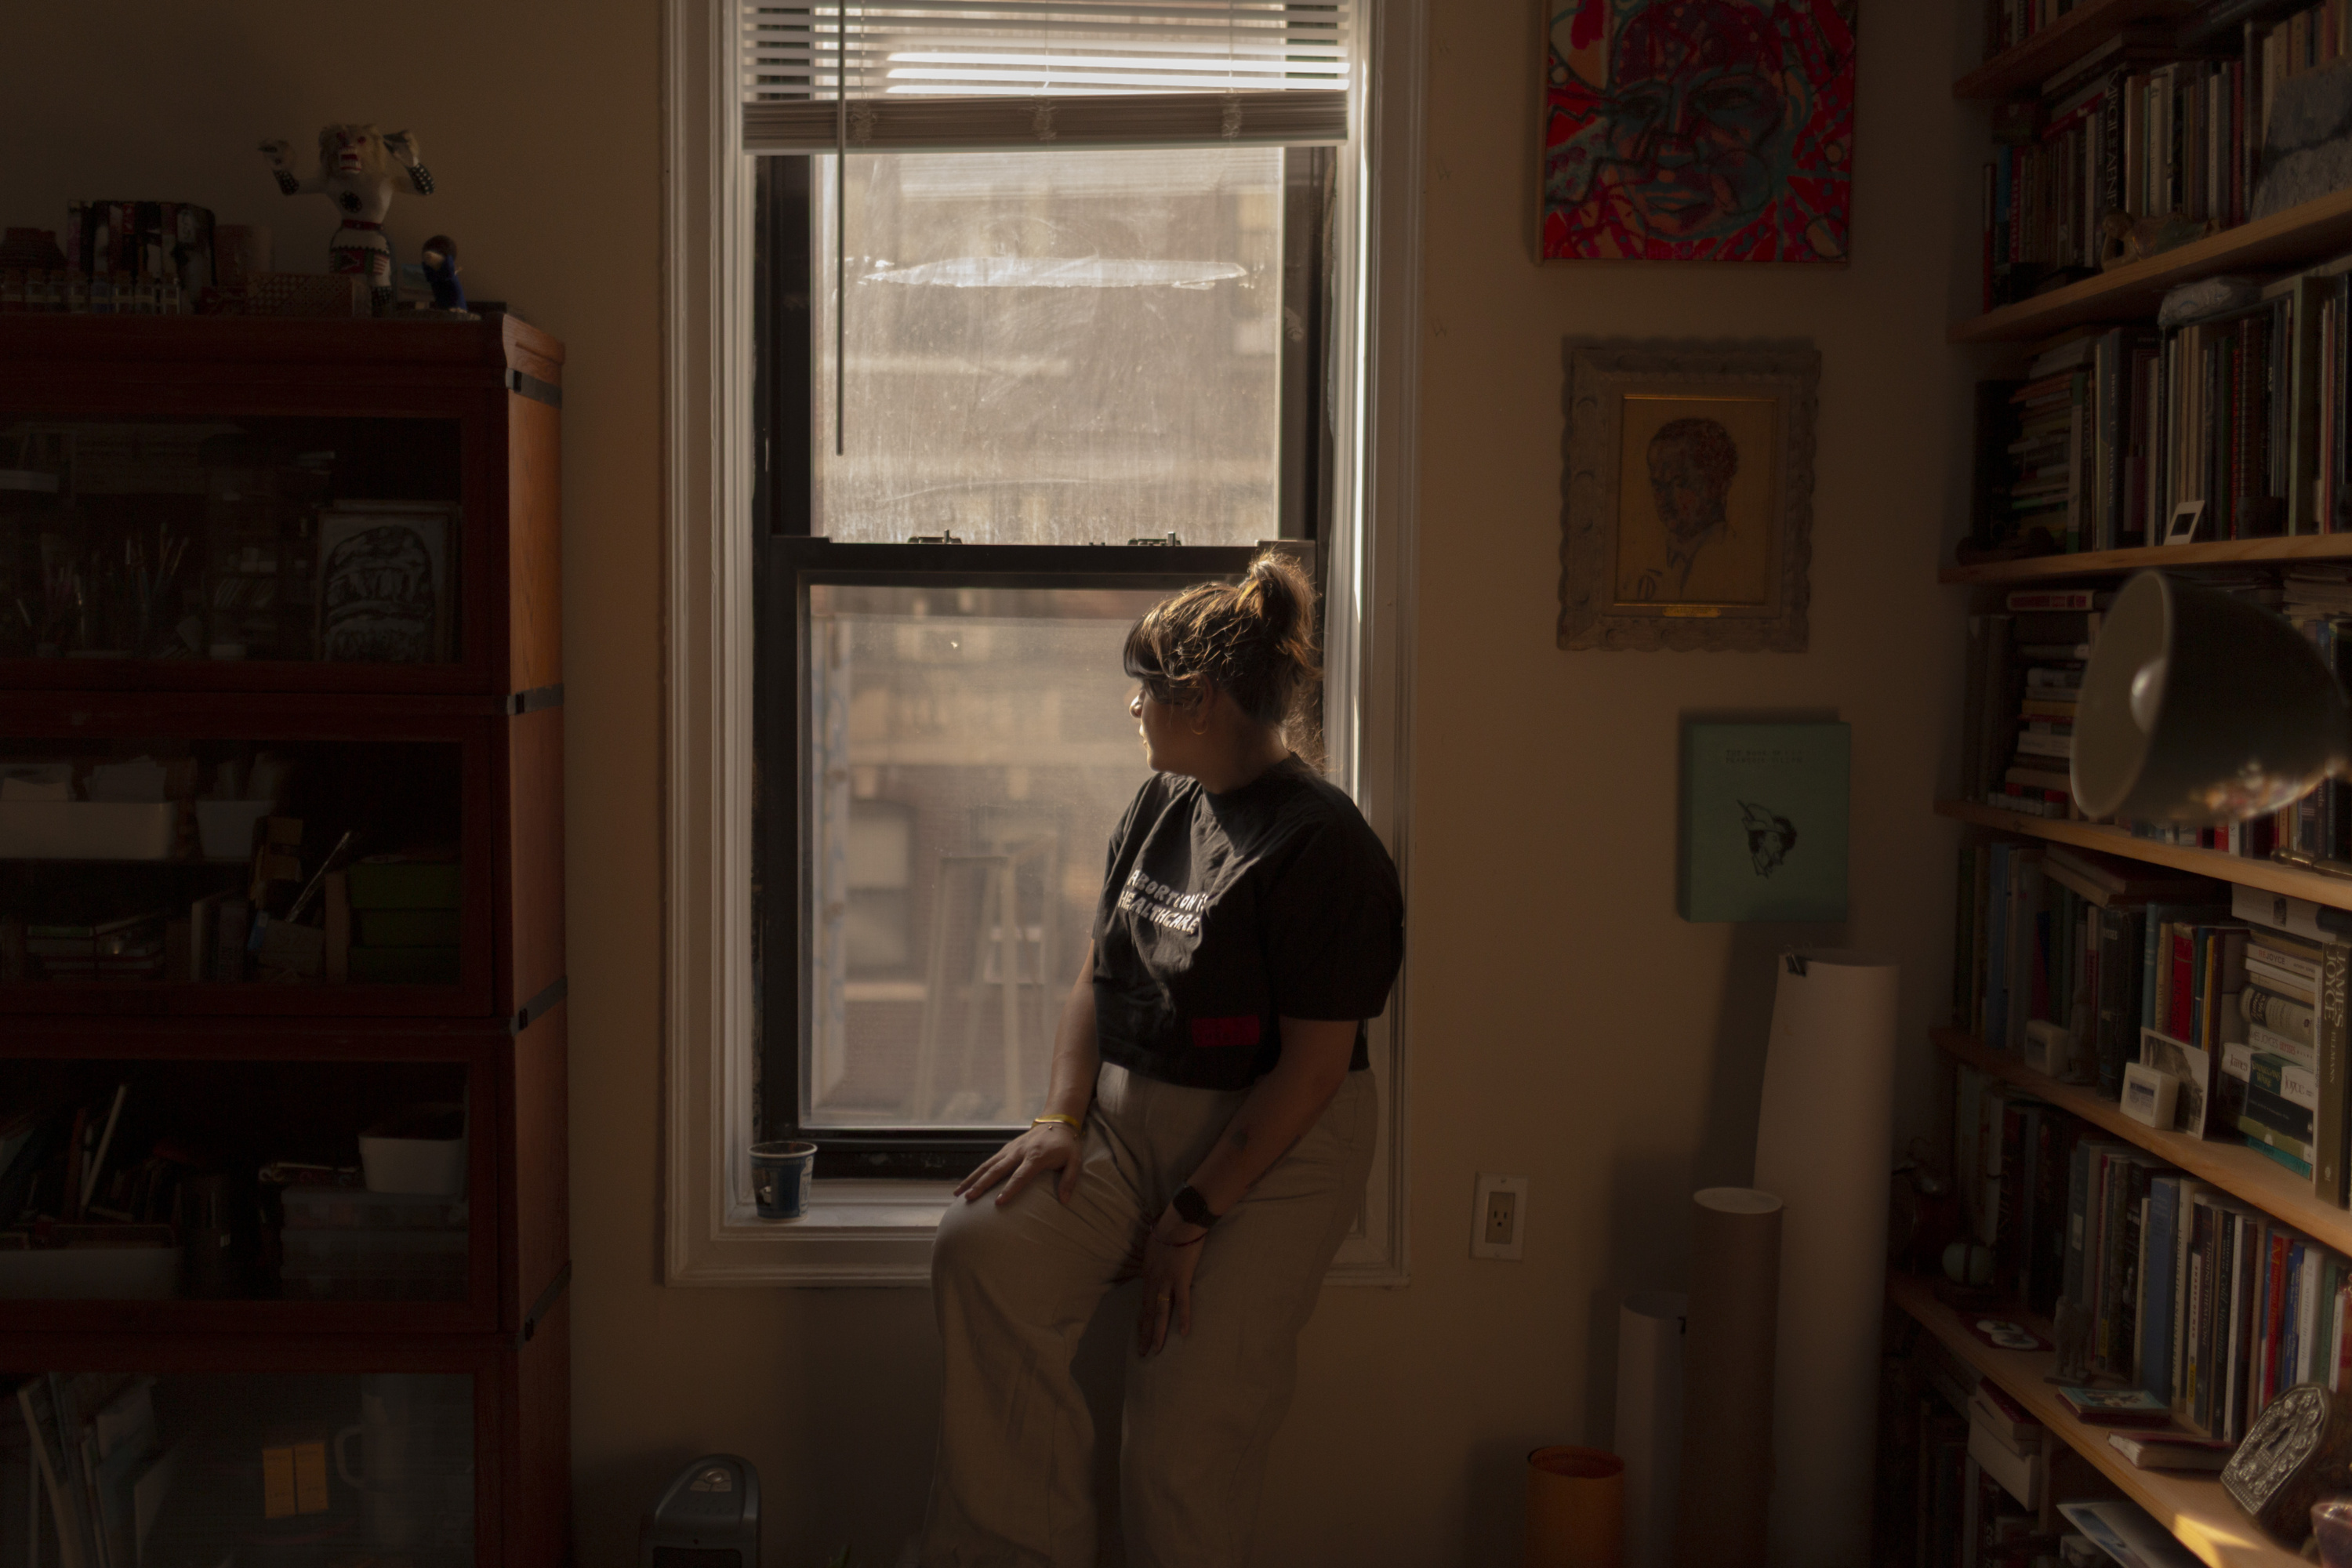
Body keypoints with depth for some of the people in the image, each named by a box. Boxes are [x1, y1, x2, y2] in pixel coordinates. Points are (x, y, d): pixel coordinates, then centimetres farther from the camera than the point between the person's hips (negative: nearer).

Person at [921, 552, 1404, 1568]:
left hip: (1273, 1151, -6)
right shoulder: (1159, 805, 10)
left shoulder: (1320, 846, -15)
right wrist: (1061, 1118, -3)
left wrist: (1192, 1217, -16)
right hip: (1128, 1115, 6)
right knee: (981, 1249, -20)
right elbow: (1097, 976, 13)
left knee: (1187, 1426, -12)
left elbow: (1313, 1067, -17)